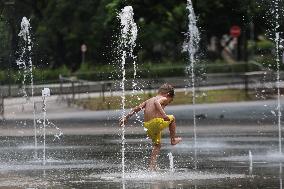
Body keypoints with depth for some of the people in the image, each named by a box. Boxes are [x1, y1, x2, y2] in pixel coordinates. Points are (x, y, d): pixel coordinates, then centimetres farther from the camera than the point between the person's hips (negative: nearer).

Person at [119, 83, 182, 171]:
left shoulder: (149, 101, 24)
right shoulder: (163, 99, 1)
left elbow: (136, 108, 23)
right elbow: (156, 102, -22)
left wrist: (126, 117, 28)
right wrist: (163, 114, -32)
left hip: (147, 126, 7)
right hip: (157, 122, -7)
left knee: (157, 145, 20)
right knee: (172, 118, 21)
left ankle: (152, 166, 10)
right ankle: (173, 139, 27)